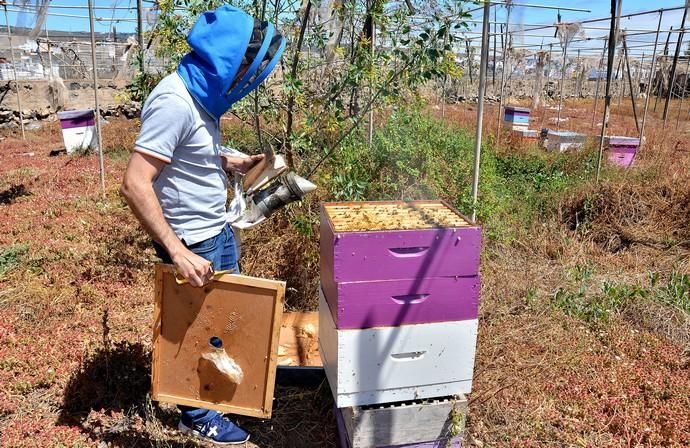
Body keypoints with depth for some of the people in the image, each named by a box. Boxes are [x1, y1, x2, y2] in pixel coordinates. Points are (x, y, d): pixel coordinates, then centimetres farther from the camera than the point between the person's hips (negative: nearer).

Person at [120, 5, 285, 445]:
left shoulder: (201, 94, 3)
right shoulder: (174, 102, -25)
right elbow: (135, 184, -29)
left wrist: (231, 161, 3)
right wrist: (178, 252, -32)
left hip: (218, 230, 9)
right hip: (194, 242, -9)